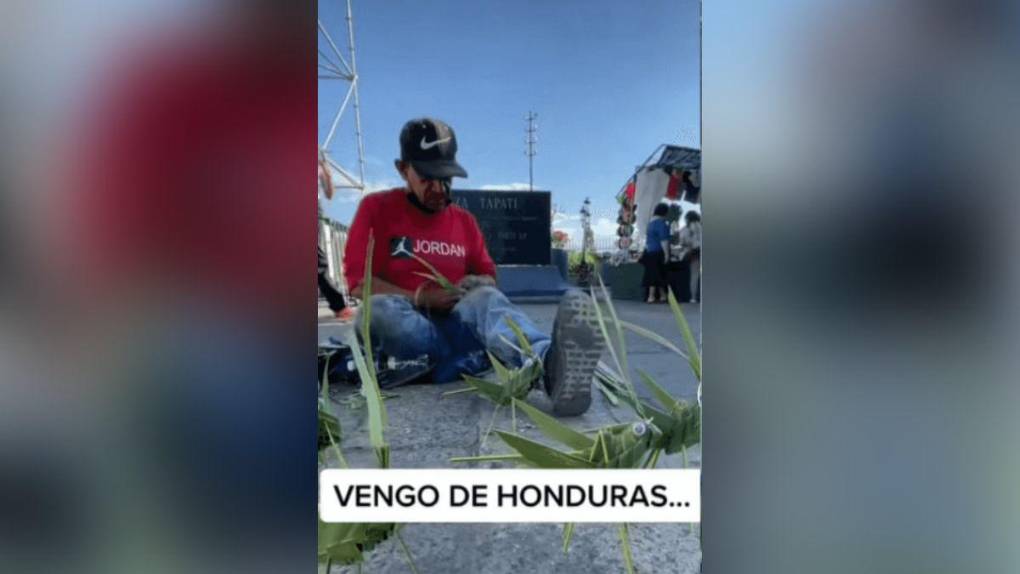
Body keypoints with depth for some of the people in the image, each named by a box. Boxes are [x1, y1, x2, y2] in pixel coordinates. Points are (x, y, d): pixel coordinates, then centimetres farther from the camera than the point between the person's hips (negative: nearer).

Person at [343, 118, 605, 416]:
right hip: (401, 326, -2)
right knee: (378, 309, -37)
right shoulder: (376, 208, 3)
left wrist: (479, 284, -7)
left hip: (455, 322, 2)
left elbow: (489, 277, 18)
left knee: (485, 298, -32)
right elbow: (359, 283, -3)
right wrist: (420, 298, -14)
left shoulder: (464, 220, 15)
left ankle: (548, 363, -67)